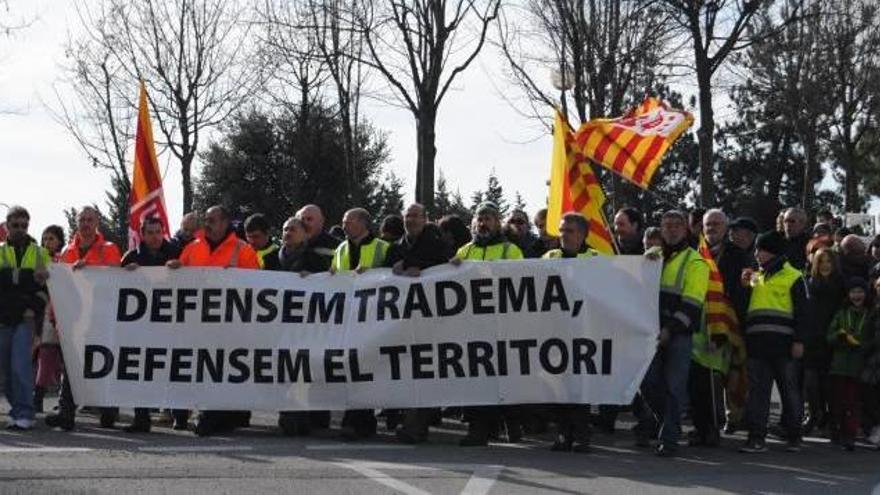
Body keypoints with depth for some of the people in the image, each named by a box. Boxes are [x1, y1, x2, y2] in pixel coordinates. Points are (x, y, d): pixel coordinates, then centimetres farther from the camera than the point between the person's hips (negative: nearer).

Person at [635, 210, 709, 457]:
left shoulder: (695, 262, 0)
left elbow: (691, 304, -9)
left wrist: (670, 329, -18)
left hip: (679, 333, -5)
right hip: (653, 332, 5)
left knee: (674, 386, -4)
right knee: (648, 382, 3)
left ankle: (668, 438, 1)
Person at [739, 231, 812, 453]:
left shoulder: (793, 277, 2)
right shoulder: (756, 276, 21)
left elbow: (803, 312, -2)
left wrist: (799, 340, -10)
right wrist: (744, 286, 7)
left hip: (783, 343, -5)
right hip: (756, 341, 5)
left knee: (789, 389, 4)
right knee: (757, 390, 1)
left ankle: (794, 436, 15)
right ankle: (756, 437, 0)